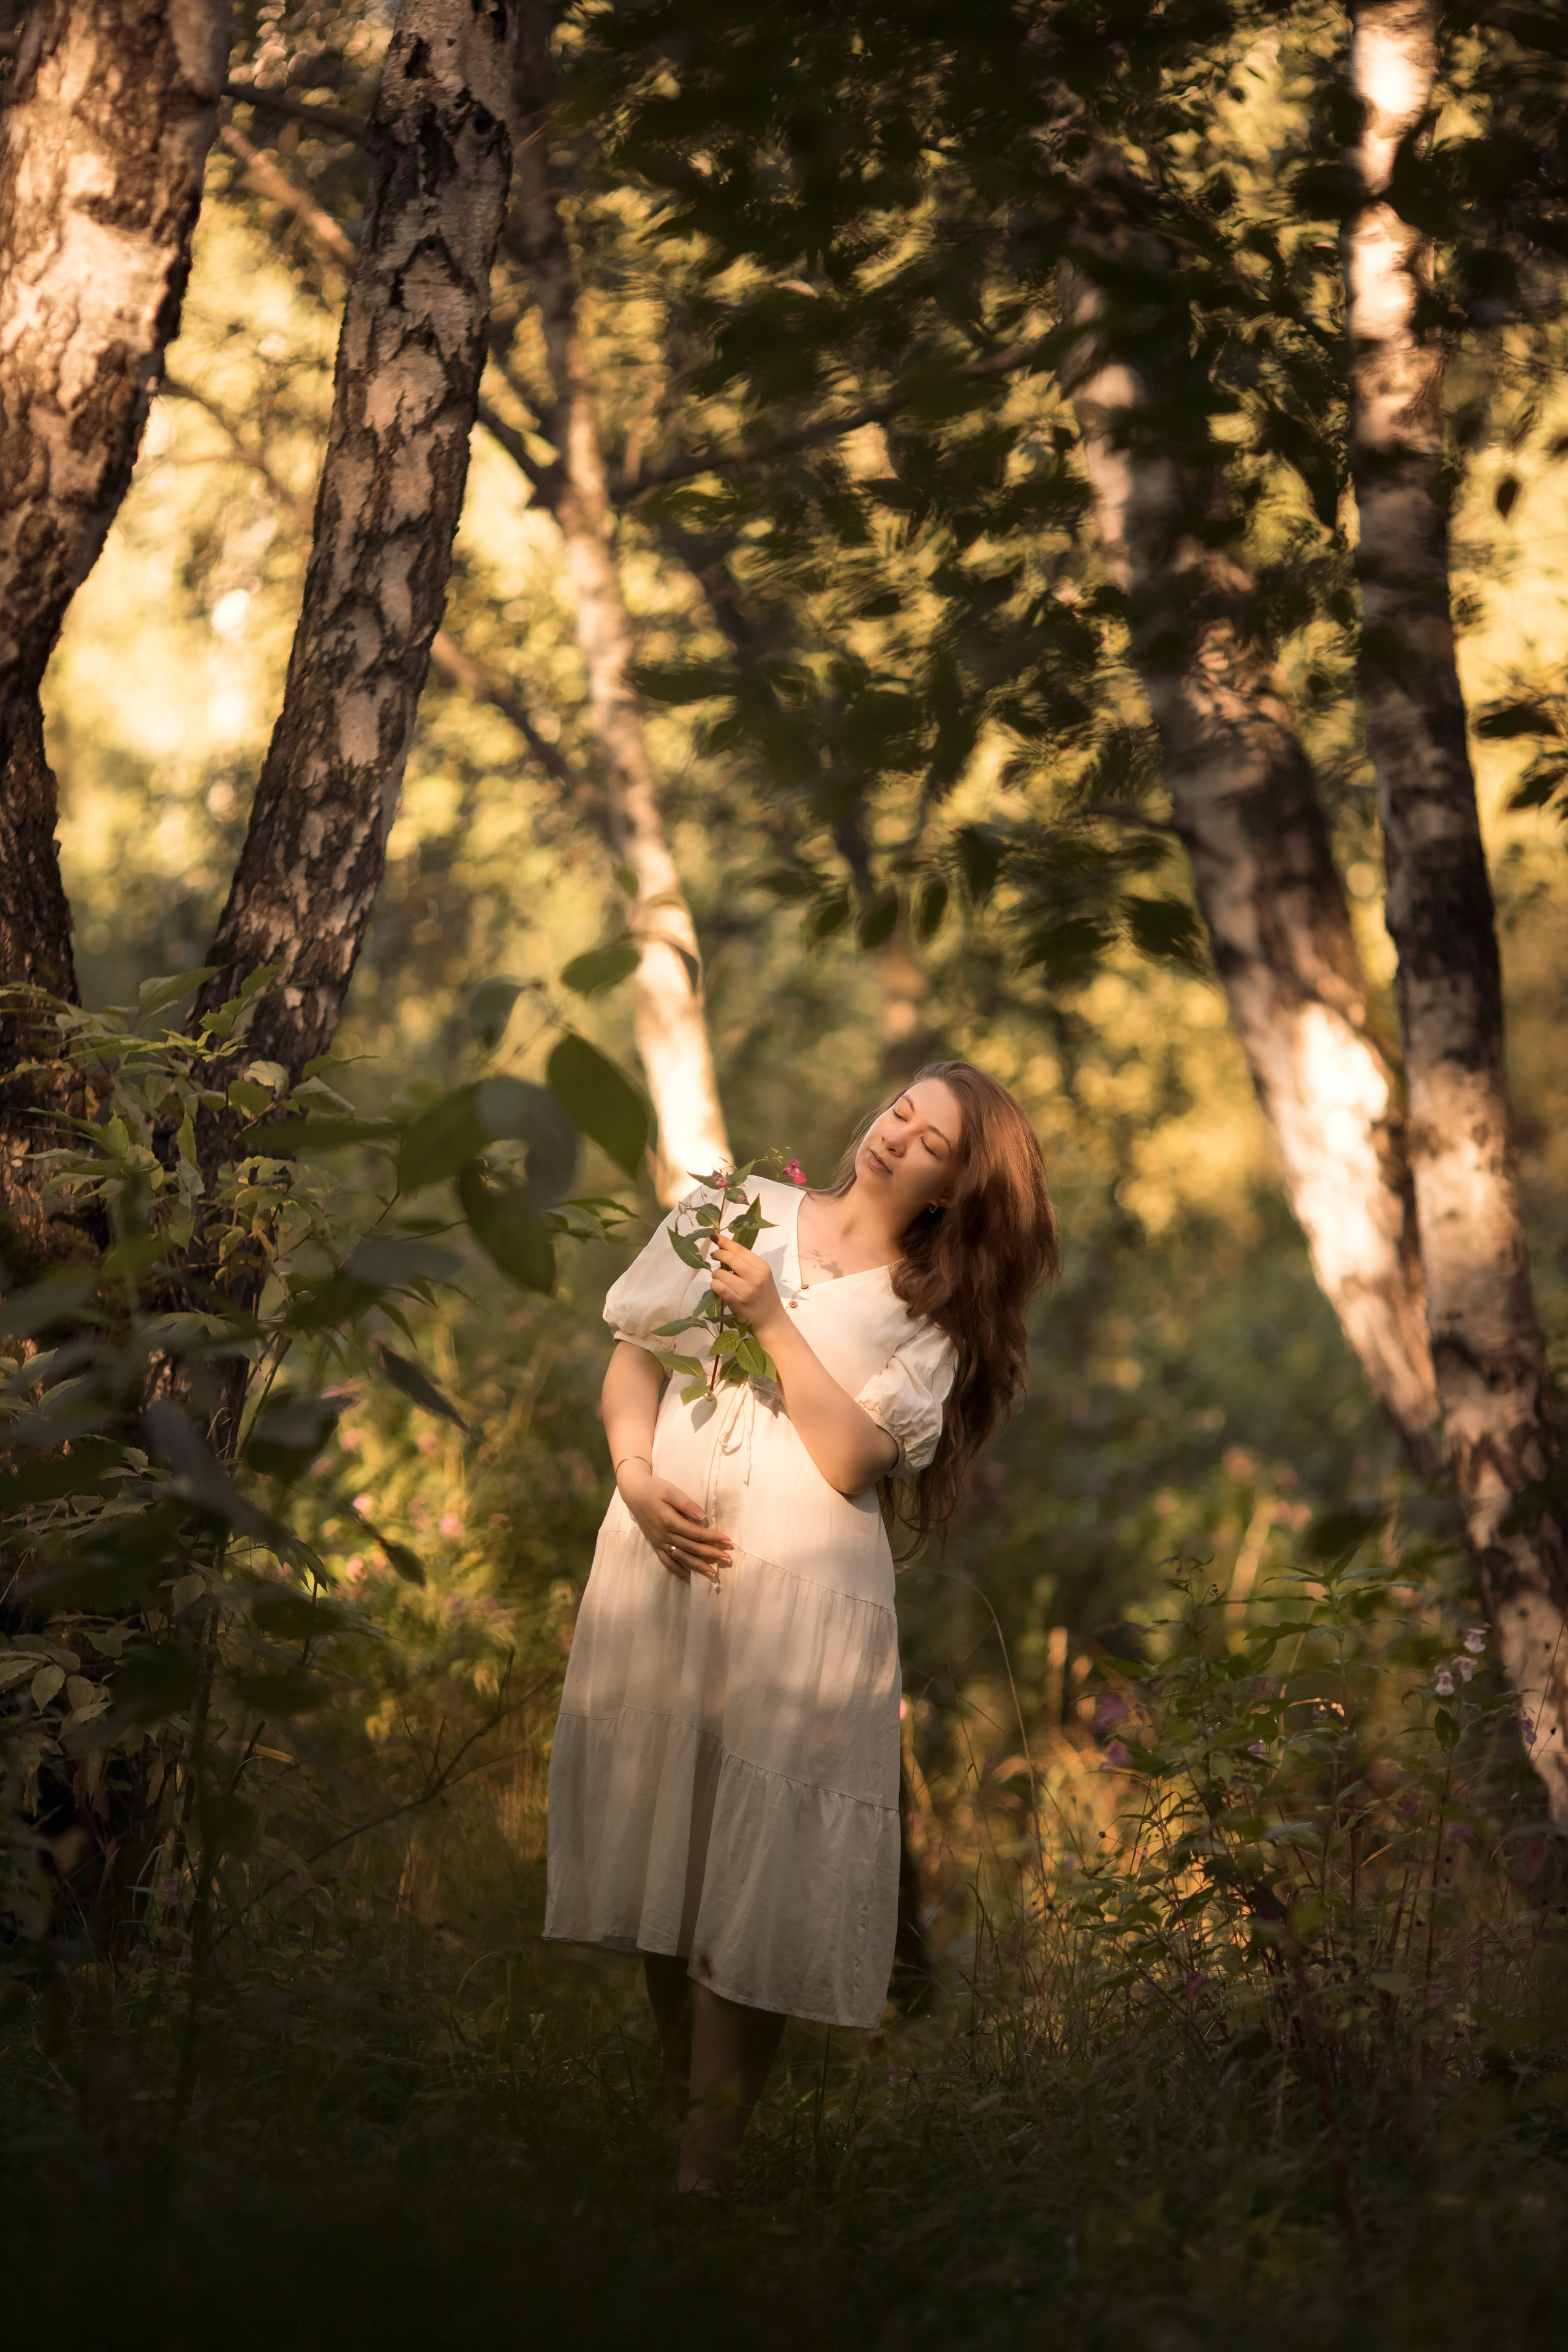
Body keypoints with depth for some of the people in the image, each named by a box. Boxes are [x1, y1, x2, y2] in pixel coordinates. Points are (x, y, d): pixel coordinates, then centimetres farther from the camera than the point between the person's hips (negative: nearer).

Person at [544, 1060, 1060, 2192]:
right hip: (663, 1562, 3)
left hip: (799, 1585, -2)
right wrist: (638, 1478, -5)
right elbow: (636, 1350, 11)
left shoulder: (929, 1314, 5)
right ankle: (682, 2093, 19)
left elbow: (851, 1458, -8)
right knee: (665, 1841, 7)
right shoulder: (740, 1210, 11)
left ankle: (713, 2150, -3)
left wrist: (773, 1318, -13)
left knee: (757, 1861, -7)